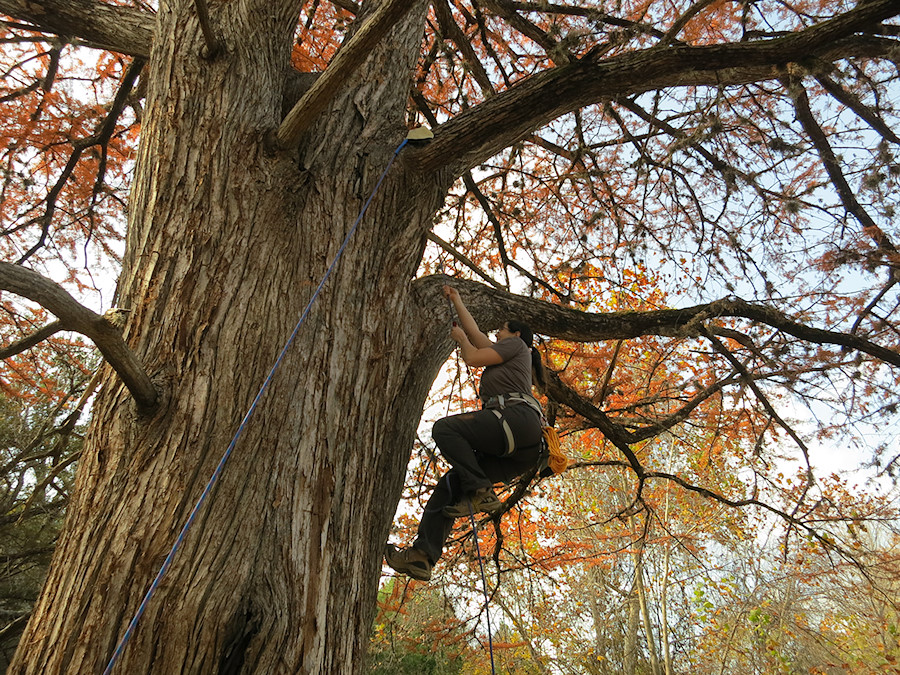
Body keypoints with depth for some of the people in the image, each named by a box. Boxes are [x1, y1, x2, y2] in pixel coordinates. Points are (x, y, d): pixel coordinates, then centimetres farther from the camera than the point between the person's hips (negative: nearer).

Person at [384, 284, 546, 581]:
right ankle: (421, 556, -10)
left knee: (445, 428, -20)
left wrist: (460, 338, 23)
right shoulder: (505, 355, 38)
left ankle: (480, 493, -23)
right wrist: (456, 300, 54)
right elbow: (474, 332, 45)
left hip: (517, 417, -9)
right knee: (449, 484, -2)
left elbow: (473, 358, 3)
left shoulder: (516, 344, 15)